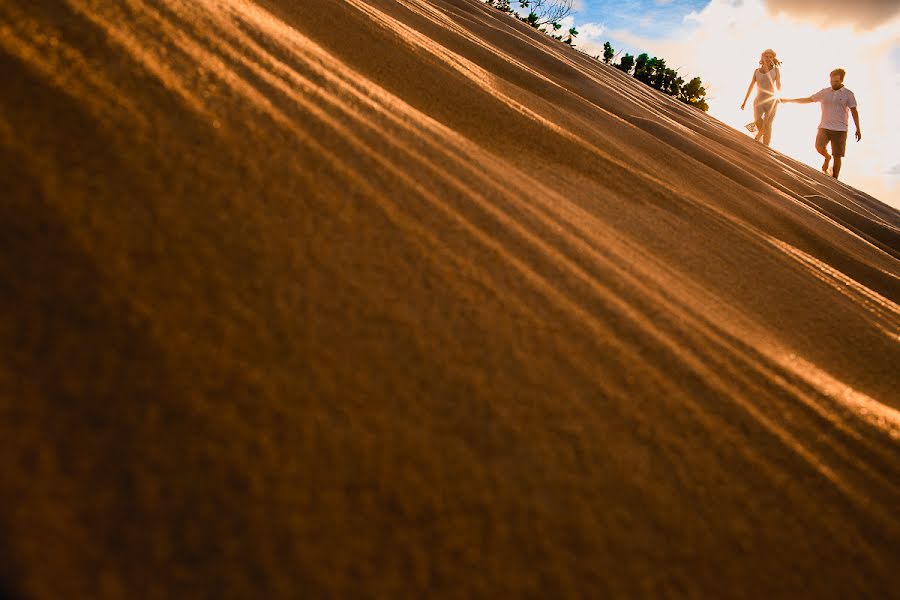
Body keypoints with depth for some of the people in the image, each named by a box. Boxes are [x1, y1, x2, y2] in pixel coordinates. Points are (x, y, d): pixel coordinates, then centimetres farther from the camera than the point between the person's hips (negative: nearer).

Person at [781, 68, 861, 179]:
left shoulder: (848, 94, 2)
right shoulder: (824, 92, 9)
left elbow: (854, 112, 3)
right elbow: (807, 100, 14)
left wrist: (858, 129, 0)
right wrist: (789, 100, 11)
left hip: (840, 129, -1)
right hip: (824, 127, 2)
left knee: (837, 156, -1)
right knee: (819, 147, -24)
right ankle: (827, 157, 12)